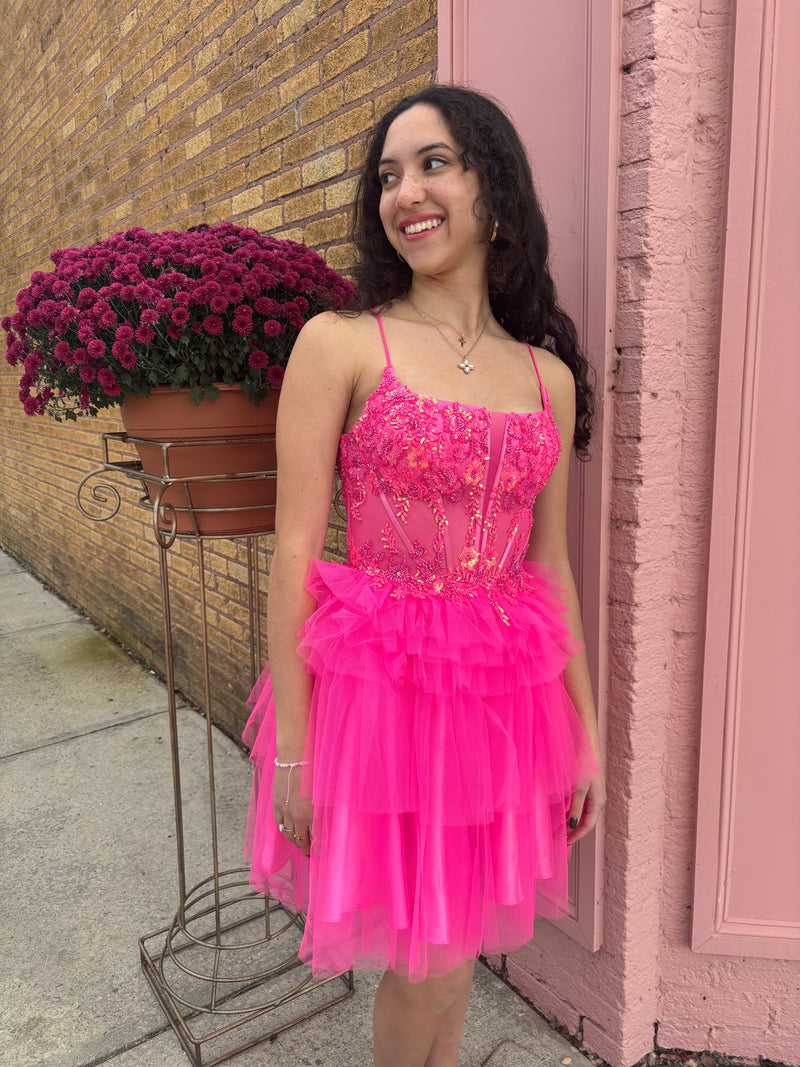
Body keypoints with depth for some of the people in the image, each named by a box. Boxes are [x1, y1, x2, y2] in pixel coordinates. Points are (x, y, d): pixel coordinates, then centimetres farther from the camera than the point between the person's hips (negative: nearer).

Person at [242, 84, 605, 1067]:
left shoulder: (549, 376, 5)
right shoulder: (339, 346, -7)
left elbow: (550, 564, 8)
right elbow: (295, 553, -9)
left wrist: (586, 730, 10)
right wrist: (291, 745, -9)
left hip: (505, 692, 4)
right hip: (377, 686, -3)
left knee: (460, 941, 21)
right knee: (428, 964, 12)